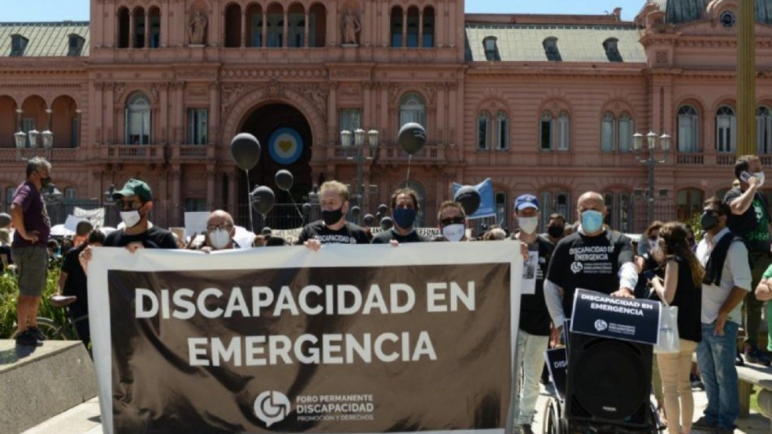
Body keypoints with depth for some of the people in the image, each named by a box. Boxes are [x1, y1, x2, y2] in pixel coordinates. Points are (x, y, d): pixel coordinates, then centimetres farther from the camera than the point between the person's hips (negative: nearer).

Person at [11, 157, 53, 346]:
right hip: (29, 249, -10)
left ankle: (32, 328, 31)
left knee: (36, 292, 19)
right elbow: (15, 210, -33)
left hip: (38, 249, 10)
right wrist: (24, 234, -25)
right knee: (27, 293, -5)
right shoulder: (27, 190, -14)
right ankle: (22, 333, 0)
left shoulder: (35, 191, 17)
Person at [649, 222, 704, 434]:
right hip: (690, 331, 8)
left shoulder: (674, 260, -10)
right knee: (684, 385, 16)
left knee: (670, 387, -4)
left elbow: (667, 297, -18)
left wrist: (656, 282, -1)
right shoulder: (692, 262, 15)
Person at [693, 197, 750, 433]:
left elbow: (743, 284, -16)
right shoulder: (702, 244, 12)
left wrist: (723, 314, -18)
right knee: (707, 372, 16)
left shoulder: (734, 245, -11)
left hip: (721, 321, -7)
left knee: (724, 373, 2)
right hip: (700, 319, 7)